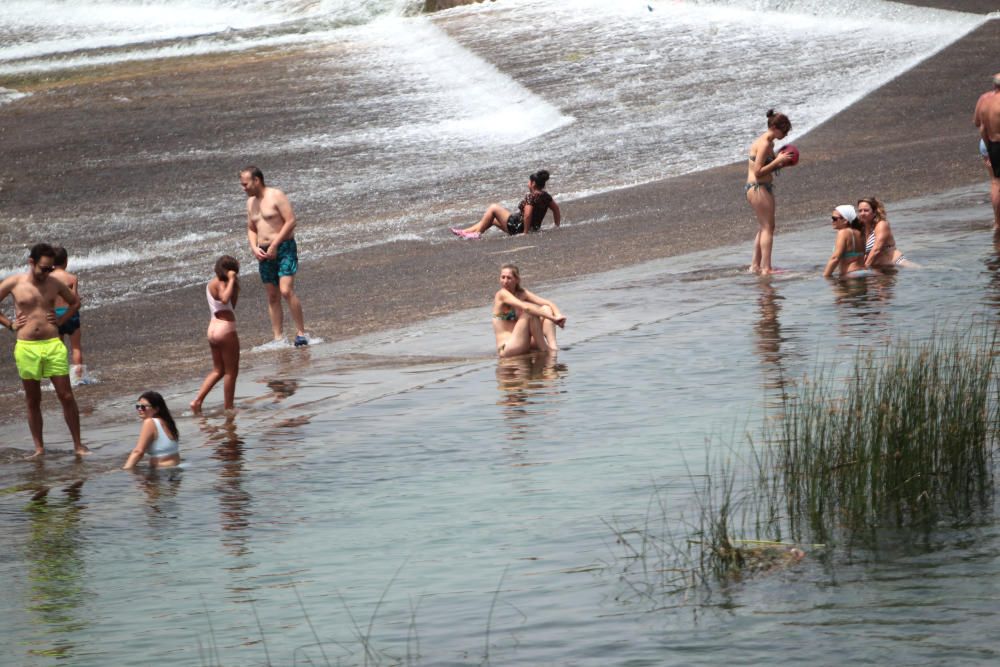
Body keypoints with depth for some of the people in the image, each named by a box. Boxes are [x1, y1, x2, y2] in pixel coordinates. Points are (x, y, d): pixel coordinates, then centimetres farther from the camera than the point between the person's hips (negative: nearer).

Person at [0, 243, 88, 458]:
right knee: (33, 401, 6)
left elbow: (75, 302, 21)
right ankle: (39, 448, 12)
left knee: (67, 397, -2)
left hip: (53, 345, 1)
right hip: (26, 348, -1)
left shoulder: (55, 284, 5)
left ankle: (78, 444, 6)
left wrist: (61, 320, 6)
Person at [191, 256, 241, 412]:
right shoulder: (221, 284, -14)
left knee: (218, 370, 16)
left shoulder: (212, 283, 13)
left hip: (213, 328, 9)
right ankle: (228, 407, 7)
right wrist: (231, 281, -25)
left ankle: (197, 400, 7)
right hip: (226, 329, -9)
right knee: (231, 372, 3)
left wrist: (235, 287, 7)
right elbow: (225, 299, -35)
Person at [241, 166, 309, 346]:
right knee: (272, 296, 5)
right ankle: (278, 338, 7)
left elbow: (291, 221, -14)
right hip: (264, 254, 7)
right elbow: (251, 229, 22)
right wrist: (254, 248, 2)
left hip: (284, 248, -7)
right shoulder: (251, 202, 15)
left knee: (286, 291, -19)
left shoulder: (276, 196, -8)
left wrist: (274, 245, -17)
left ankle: (301, 333, -13)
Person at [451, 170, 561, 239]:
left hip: (517, 227, -10)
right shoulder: (546, 196, 2)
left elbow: (527, 215, -34)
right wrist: (557, 226, 14)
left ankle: (477, 233, 10)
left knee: (493, 208, 0)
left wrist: (525, 232, -26)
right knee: (492, 219, 24)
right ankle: (465, 231, 29)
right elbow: (556, 209, 9)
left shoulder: (530, 197, -24)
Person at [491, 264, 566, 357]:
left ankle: (553, 347, -24)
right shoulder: (502, 294, -9)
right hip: (506, 348, -7)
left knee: (546, 309, -4)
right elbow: (526, 307, -23)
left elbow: (549, 303, 3)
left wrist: (558, 315, -20)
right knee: (530, 313, -23)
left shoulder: (522, 294, 11)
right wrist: (553, 318, -28)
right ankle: (545, 350, -21)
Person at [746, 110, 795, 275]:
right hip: (759, 188, -11)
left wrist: (780, 163, 6)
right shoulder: (764, 144, -17)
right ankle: (766, 268, -14)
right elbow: (758, 172, -21)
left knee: (763, 228, 16)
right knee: (768, 227, -10)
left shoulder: (767, 143, 14)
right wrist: (777, 161, -20)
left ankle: (755, 266, 19)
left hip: (755, 188, 11)